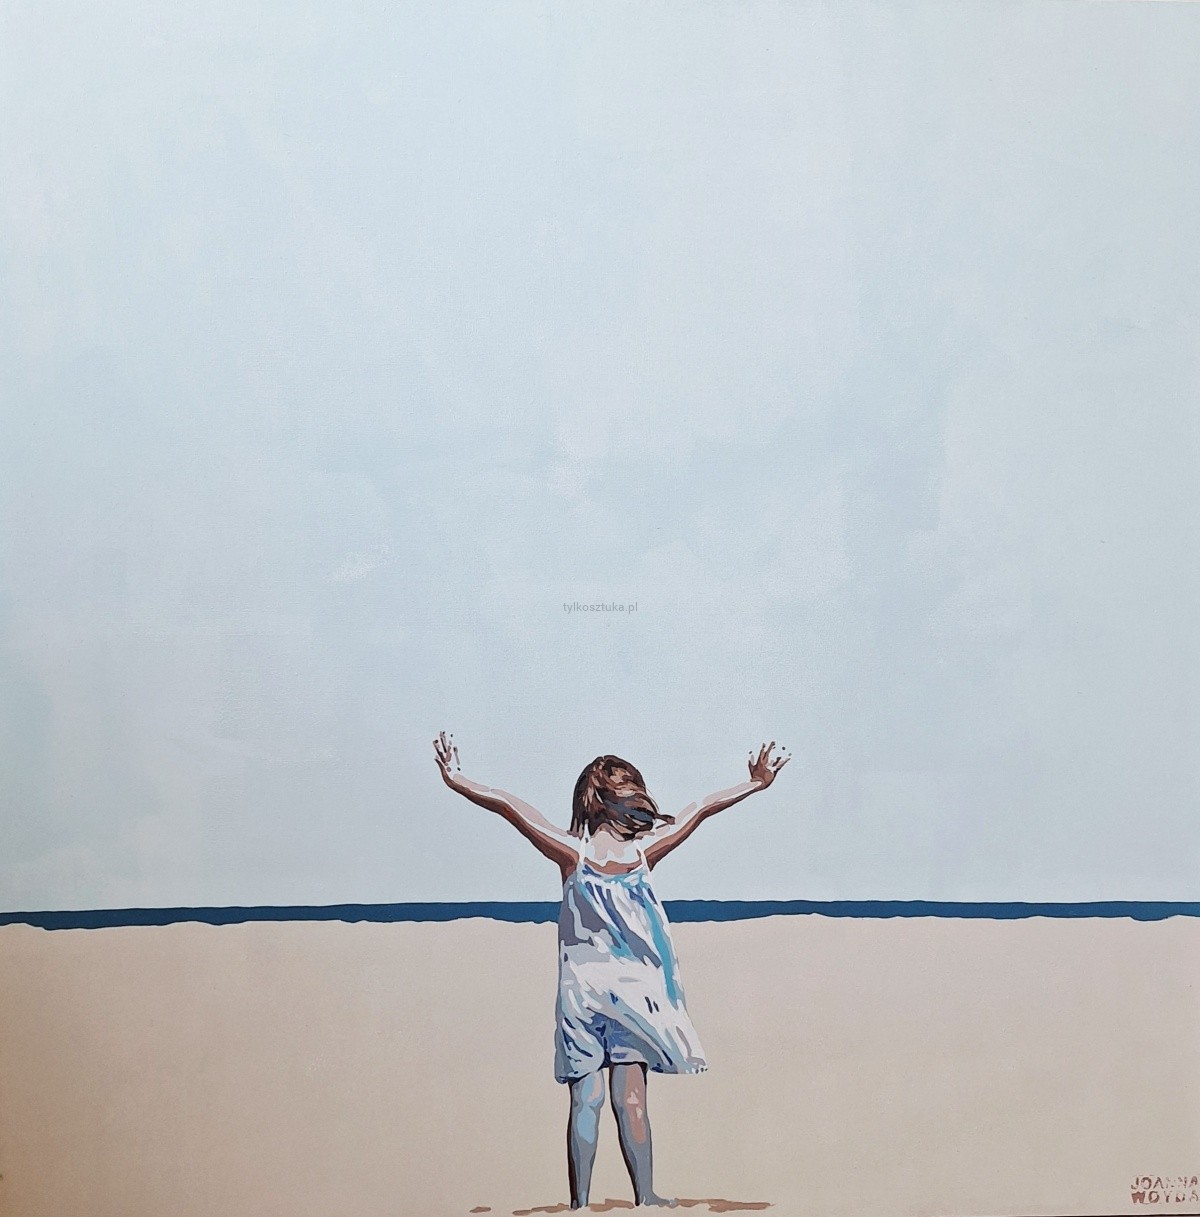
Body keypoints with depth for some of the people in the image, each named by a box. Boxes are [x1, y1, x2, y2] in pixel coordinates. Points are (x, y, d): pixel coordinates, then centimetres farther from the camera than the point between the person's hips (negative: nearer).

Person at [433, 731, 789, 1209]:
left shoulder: (572, 855, -9)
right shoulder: (642, 854, -7)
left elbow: (509, 806, -12)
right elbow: (701, 809, 0)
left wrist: (457, 780, -6)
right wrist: (757, 782, 8)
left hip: (582, 991, 0)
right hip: (633, 989, 0)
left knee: (586, 1101, 3)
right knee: (631, 1099, 3)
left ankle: (580, 1202, 4)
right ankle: (646, 1196, 1)